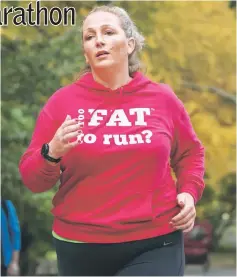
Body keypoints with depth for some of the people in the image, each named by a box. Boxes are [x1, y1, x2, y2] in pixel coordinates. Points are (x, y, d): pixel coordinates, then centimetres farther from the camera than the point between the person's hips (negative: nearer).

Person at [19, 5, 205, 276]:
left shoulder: (163, 98, 4)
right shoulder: (62, 101, 1)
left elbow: (190, 154, 20)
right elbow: (32, 179, 2)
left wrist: (189, 192, 2)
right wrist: (52, 153, -18)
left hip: (155, 245, 0)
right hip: (80, 246, 1)